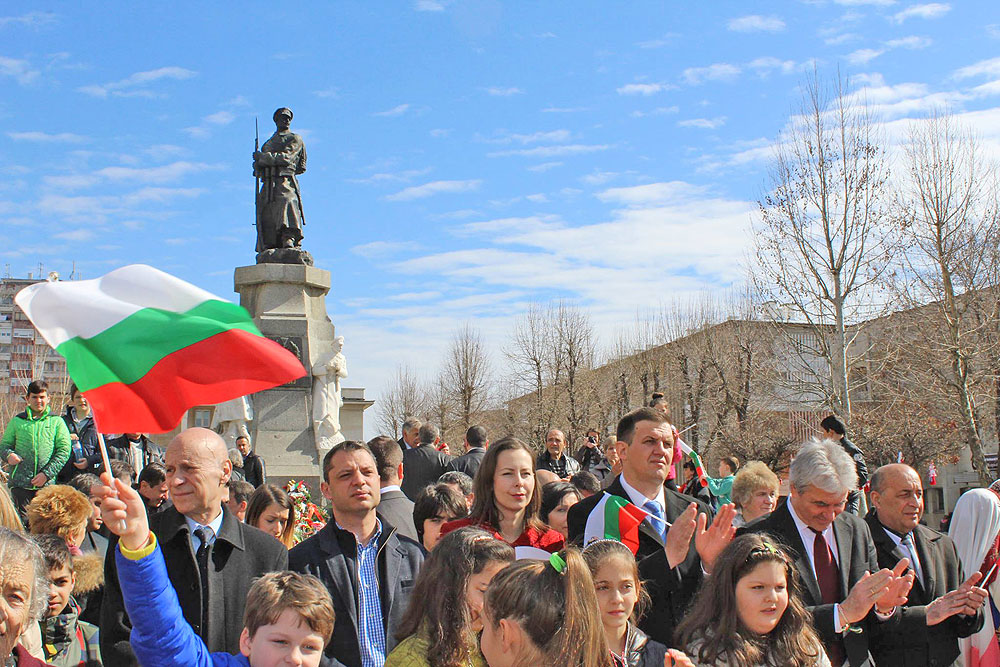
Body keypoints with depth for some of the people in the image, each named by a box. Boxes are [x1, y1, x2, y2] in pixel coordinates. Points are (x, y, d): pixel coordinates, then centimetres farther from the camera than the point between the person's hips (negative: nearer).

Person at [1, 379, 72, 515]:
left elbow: (64, 450, 2)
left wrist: (47, 474, -9)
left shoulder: (57, 421, 8)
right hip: (20, 483, 1)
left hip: (47, 484, -1)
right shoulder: (17, 421, 13)